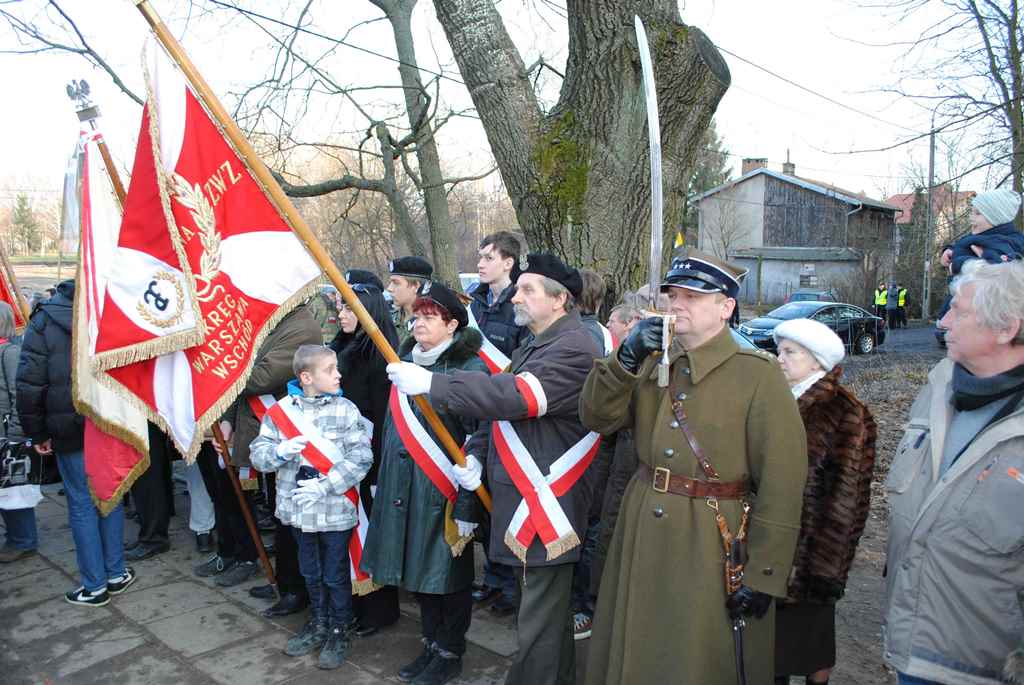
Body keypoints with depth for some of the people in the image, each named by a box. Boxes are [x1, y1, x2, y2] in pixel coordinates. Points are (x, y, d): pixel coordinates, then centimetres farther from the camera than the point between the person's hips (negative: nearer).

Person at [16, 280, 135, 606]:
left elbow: (29, 384, -6)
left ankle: (94, 586, 13)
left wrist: (37, 433, 3)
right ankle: (116, 574, 23)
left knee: (81, 505, 6)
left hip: (70, 432, -2)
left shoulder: (43, 322, -4)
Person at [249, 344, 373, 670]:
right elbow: (258, 454, -1)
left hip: (336, 510, -3)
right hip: (299, 509, 3)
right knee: (310, 573, 21)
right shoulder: (282, 410, -4)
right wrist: (279, 450, -22)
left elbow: (361, 458, -13)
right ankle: (318, 624, 42)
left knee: (335, 575, 10)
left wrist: (325, 485, -20)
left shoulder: (346, 411, -10)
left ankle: (338, 633, 31)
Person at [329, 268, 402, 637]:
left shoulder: (379, 353, -16)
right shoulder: (343, 346, 10)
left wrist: (377, 469, -19)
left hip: (370, 458, -8)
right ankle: (355, 602, 31)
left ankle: (380, 608, 20)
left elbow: (383, 415, -18)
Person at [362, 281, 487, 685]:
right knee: (418, 568, 17)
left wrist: (467, 509, -19)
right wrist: (383, 483, 17)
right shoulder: (406, 362, 8)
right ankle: (431, 644, 37)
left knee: (447, 572, 8)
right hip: (404, 489, 7)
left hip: (443, 493, -7)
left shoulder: (469, 370, -14)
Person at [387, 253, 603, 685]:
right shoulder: (533, 347, 17)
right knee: (547, 612, 23)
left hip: (546, 510, -10)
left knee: (538, 632, -1)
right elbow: (500, 410, 19)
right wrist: (474, 454, 0)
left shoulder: (574, 349, -16)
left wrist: (430, 382, -27)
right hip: (523, 504, 10)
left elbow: (515, 396, -29)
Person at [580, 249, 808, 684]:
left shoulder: (759, 375, -12)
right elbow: (597, 418, -1)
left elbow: (781, 486, -14)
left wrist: (763, 577, -14)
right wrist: (627, 357, -15)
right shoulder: (653, 363, 7)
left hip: (711, 545, -5)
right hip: (643, 536, 6)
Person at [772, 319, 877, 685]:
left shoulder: (845, 415, -12)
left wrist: (825, 568, -13)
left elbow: (844, 501, -13)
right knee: (773, 635, 14)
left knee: (809, 631, 12)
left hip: (809, 549, -5)